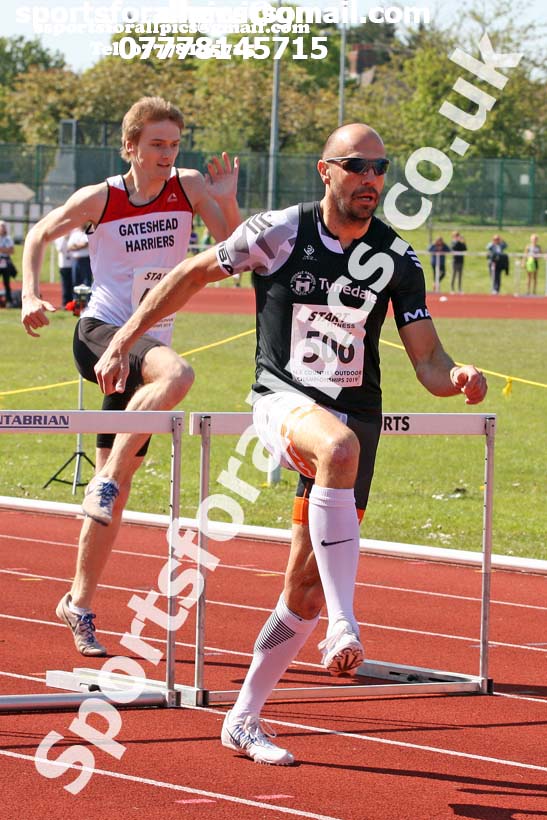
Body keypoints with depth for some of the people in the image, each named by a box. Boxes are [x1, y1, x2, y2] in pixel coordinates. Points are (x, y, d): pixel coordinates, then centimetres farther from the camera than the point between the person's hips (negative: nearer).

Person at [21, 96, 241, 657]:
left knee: (117, 485, 6)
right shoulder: (99, 200, -5)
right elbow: (38, 237, 9)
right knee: (176, 373, -37)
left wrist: (228, 199, -16)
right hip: (101, 334, -4)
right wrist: (31, 297, -5)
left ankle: (79, 603, 15)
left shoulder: (190, 188, 1)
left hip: (150, 340, 4)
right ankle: (108, 479, -30)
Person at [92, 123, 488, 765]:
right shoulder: (280, 233, -6)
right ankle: (343, 627, -41)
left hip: (354, 415, 3)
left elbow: (427, 360, -2)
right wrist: (122, 342, 6)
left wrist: (457, 378, -25)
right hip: (283, 400, -3)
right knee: (340, 445, -39)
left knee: (307, 585, 2)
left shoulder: (396, 260, -1)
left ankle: (244, 720, 19)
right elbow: (192, 275, 6)